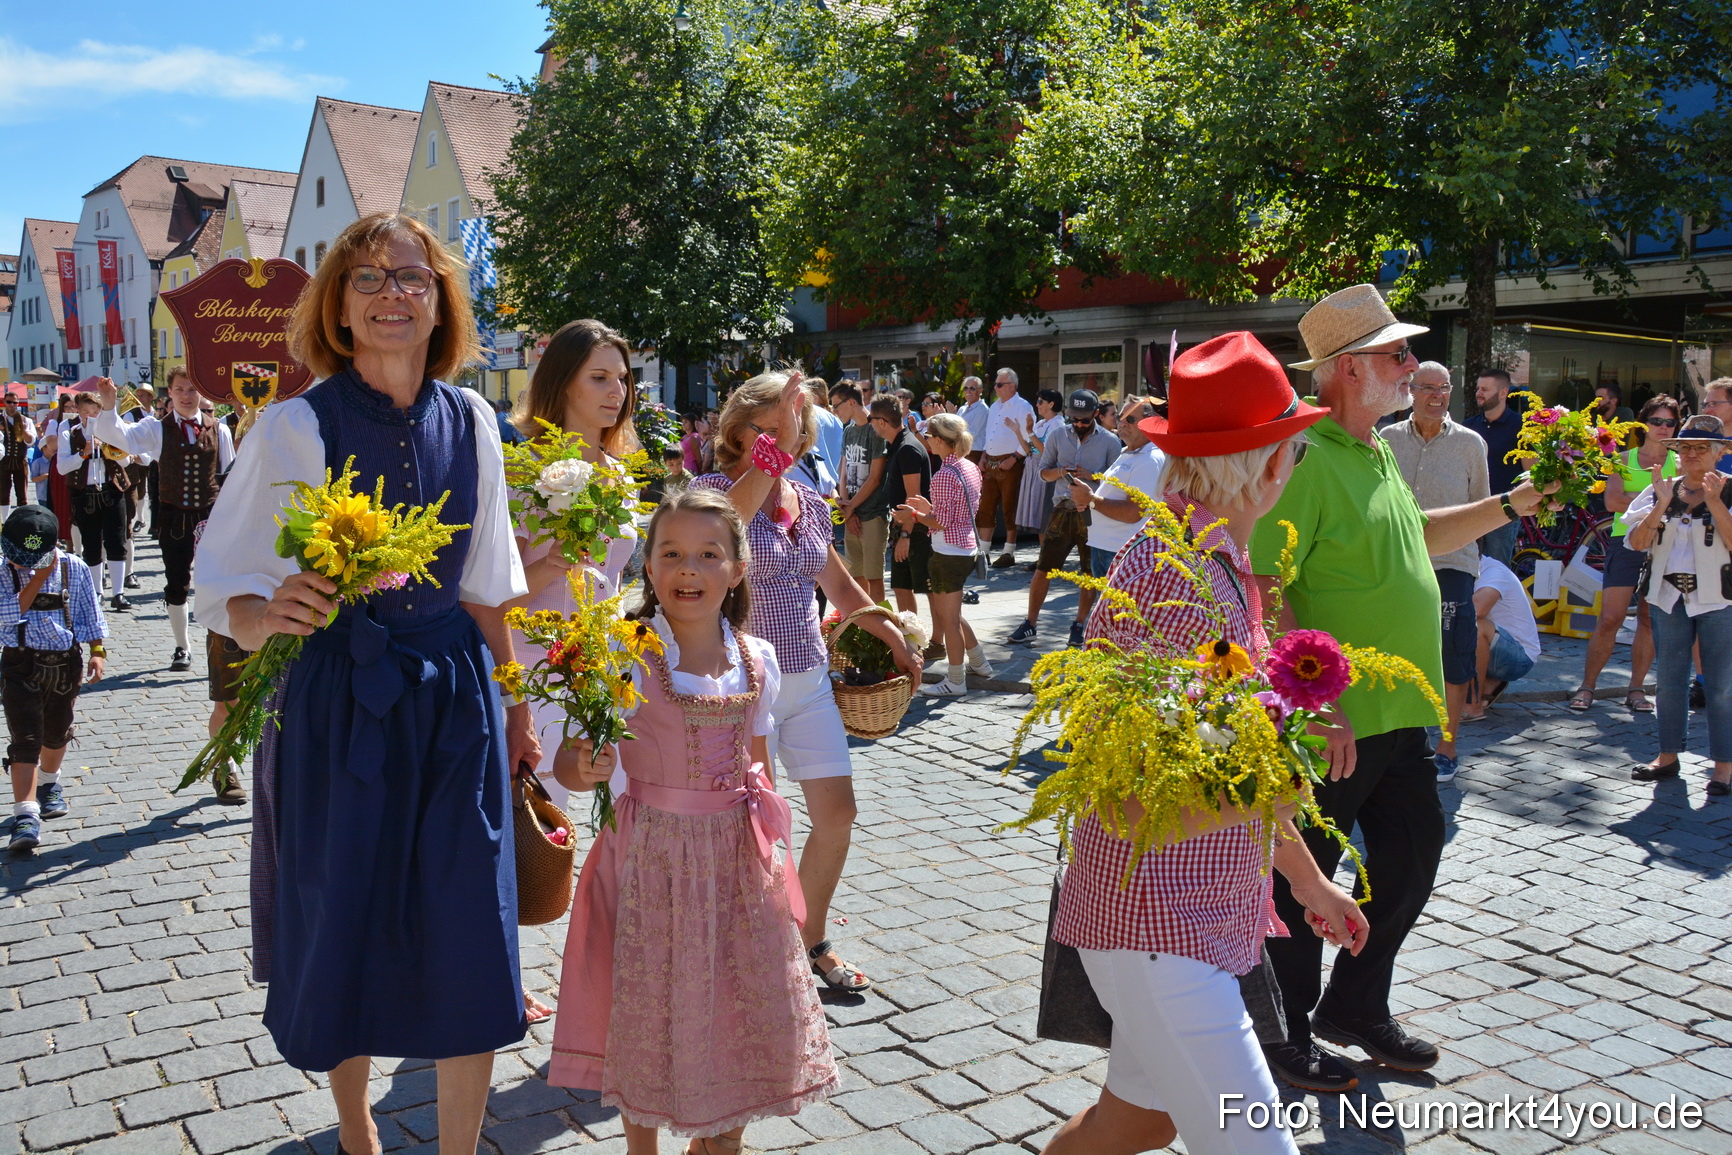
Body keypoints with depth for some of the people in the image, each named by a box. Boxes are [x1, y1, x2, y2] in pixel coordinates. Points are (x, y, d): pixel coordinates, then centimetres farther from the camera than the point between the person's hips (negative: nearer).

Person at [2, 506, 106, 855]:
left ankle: (49, 784, 47)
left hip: (66, 662, 2)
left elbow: (90, 613, 6)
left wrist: (97, 652, 1)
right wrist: (39, 578, -25)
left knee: (57, 734, 19)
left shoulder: (74, 568, -4)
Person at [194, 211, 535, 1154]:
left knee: (469, 936, 1)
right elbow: (221, 582, -7)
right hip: (333, 698, -2)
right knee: (344, 933, 11)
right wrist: (267, 617, -29)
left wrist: (512, 709, 13)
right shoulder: (297, 426, -9)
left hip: (453, 696, 3)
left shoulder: (469, 422, 2)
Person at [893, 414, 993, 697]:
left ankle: (955, 682, 13)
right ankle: (979, 664, 33)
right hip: (966, 548, 10)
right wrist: (929, 507, 12)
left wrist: (914, 515, -6)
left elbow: (941, 522, -20)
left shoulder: (945, 475, -20)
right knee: (949, 613, 24)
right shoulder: (970, 468, 8)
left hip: (949, 553, -10)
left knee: (949, 618, 2)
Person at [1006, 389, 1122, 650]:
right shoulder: (1058, 435, 7)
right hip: (1063, 510, 1)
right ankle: (1029, 625, 8)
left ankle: (1079, 625, 20)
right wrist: (1059, 472, -11)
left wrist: (1091, 476, -16)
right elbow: (1043, 471, 11)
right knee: (1043, 569, 0)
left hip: (1094, 513, -1)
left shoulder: (1110, 441, 0)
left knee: (1091, 574, 5)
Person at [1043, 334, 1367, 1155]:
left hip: (1204, 916, 10)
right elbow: (1136, 802, -26)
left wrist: (1305, 876, 23)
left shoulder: (1224, 571, 10)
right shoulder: (1178, 582, -22)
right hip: (1154, 925, -10)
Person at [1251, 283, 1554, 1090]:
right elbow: (1263, 591, -24)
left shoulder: (1377, 455, 12)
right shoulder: (1307, 459, -18)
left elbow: (1420, 534, 30)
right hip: (1333, 721, -10)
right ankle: (1286, 1036, 24)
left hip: (1400, 712, 10)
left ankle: (1355, 1008, 37)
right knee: (1304, 876, 6)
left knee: (1412, 856, 18)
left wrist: (1512, 505, 21)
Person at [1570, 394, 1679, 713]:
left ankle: (1636, 689, 14)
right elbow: (1612, 501, -6)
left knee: (1650, 621, 4)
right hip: (1626, 543, -1)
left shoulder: (1680, 463, 10)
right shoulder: (1624, 459, 8)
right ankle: (1587, 686, 3)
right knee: (1609, 619, -7)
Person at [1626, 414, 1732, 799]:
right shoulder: (1661, 491, 8)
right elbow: (1638, 542, -3)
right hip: (1669, 597, 4)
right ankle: (1668, 755, 22)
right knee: (1669, 680, 11)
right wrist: (1662, 504, -14)